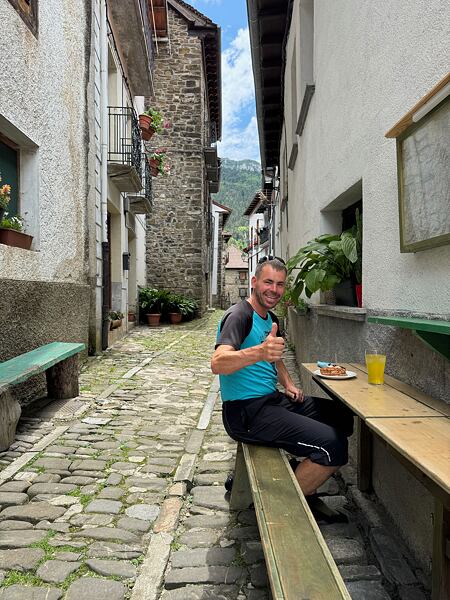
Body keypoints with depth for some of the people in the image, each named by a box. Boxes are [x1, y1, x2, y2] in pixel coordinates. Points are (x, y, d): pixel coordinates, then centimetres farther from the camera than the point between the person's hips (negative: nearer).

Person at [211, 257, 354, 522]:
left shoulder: (271, 319, 14)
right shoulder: (240, 315, -16)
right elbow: (218, 363, -32)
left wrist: (288, 384, 10)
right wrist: (259, 352, -50)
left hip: (272, 400, 10)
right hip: (246, 412, -10)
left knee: (343, 416, 10)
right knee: (332, 445, -20)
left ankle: (305, 490, 17)